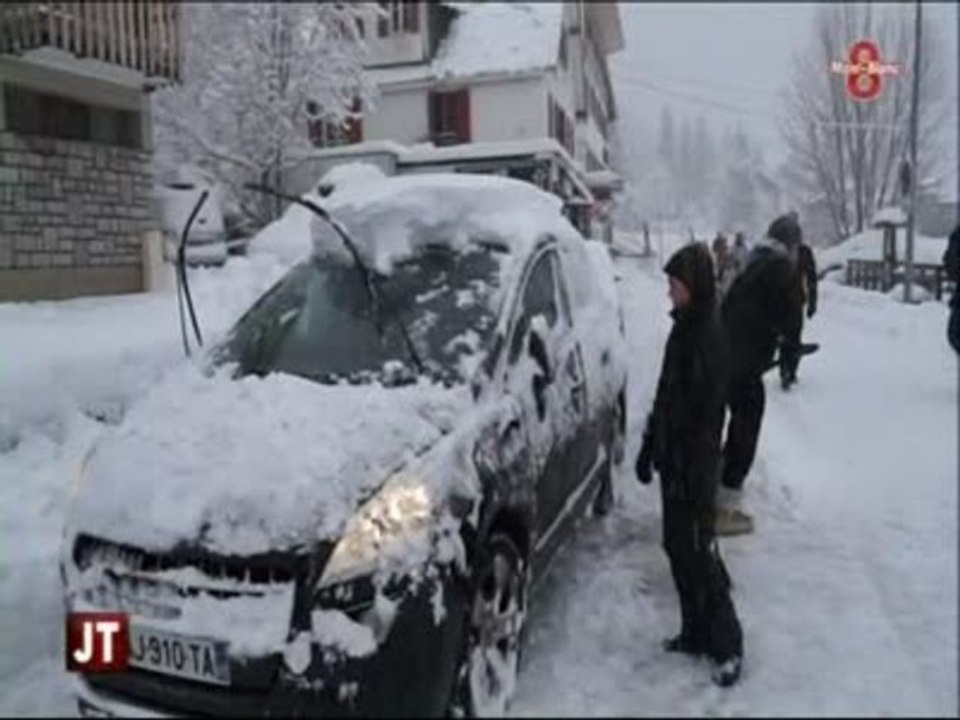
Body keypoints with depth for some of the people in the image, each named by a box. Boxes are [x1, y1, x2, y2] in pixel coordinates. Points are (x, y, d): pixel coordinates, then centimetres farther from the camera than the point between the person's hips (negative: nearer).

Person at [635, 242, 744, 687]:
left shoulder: (709, 337, -17)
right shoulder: (682, 329, 8)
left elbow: (707, 413, -20)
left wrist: (691, 471, -20)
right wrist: (649, 447, 15)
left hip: (694, 465, -8)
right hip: (672, 457, 8)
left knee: (698, 552, 1)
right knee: (677, 547, 15)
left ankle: (727, 645, 16)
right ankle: (696, 633, 29)